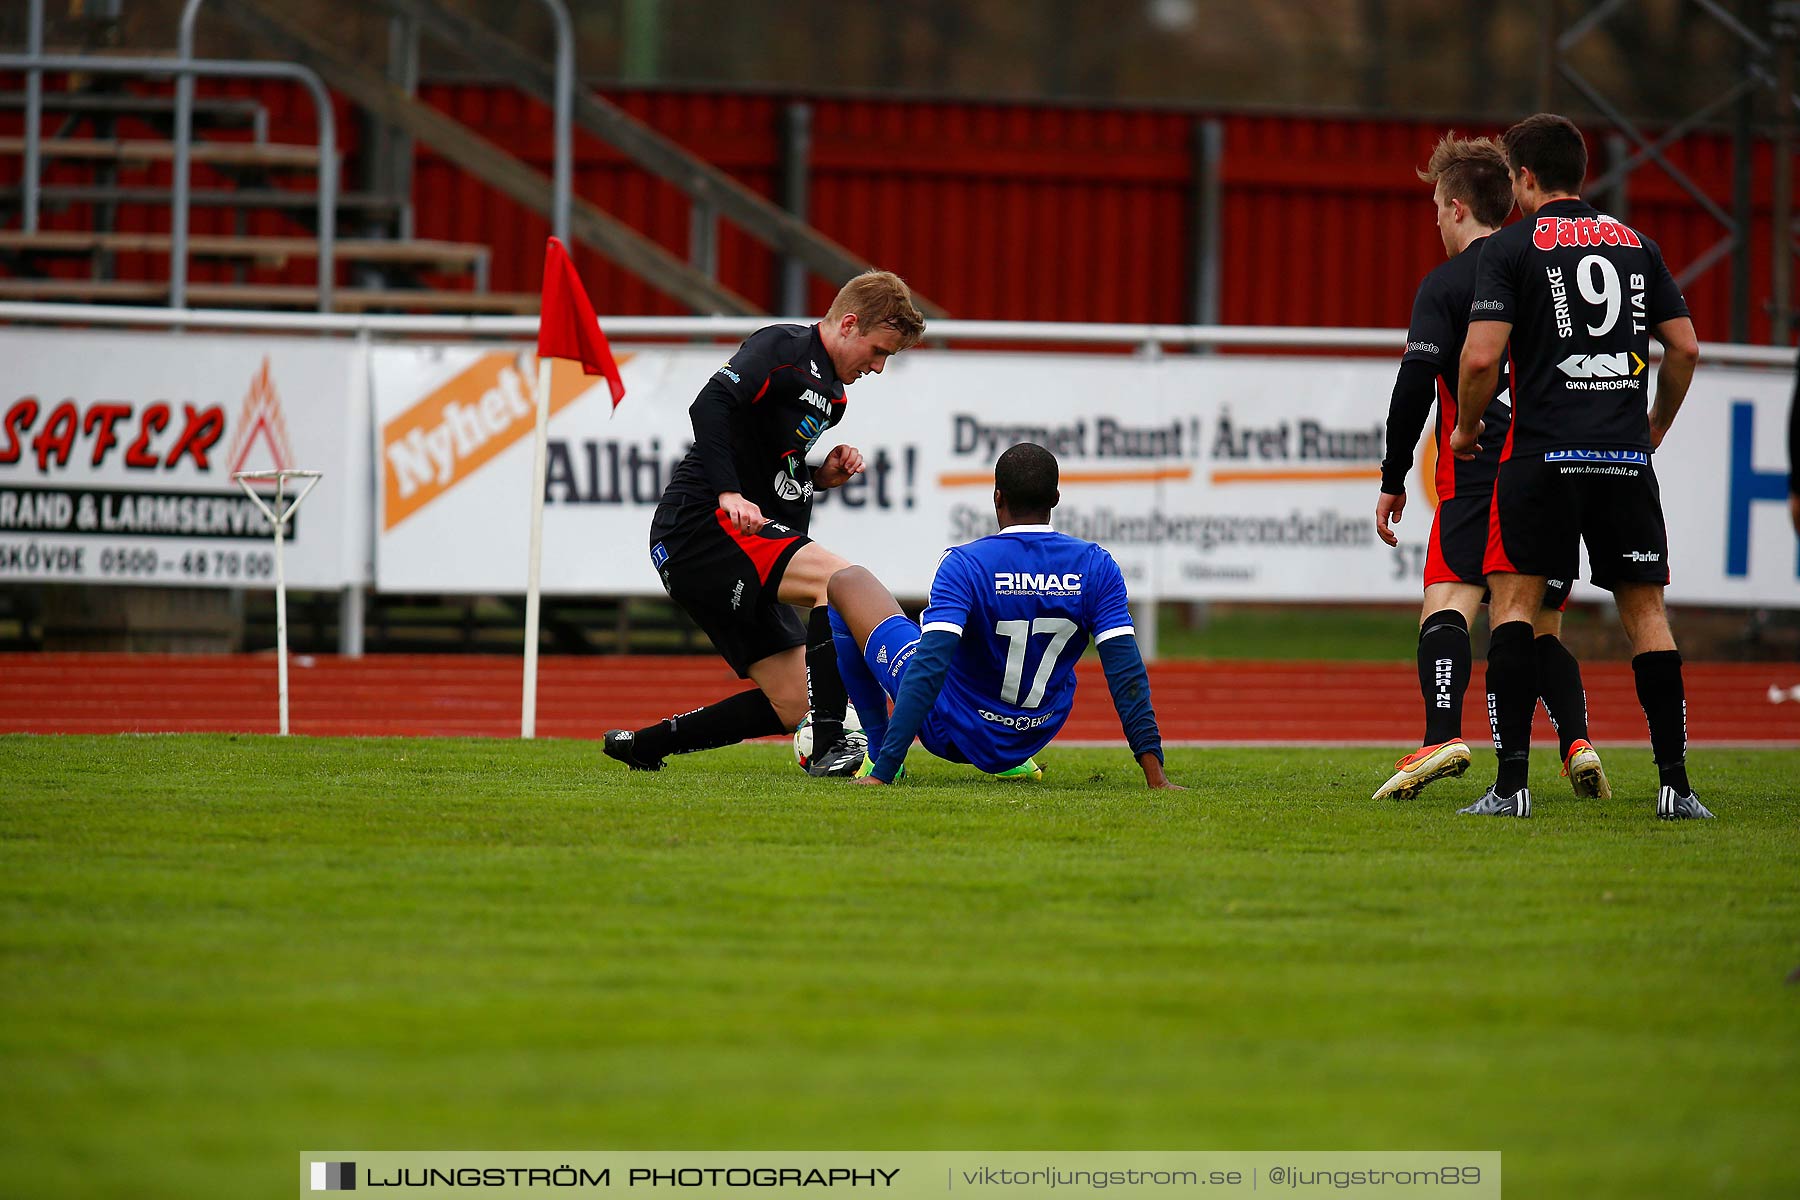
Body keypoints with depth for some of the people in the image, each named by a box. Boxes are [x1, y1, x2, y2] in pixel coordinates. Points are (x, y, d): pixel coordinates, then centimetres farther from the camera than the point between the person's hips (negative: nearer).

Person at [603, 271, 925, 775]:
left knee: (792, 707, 4)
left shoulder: (830, 394, 21)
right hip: (700, 525, -10)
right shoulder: (783, 347, -8)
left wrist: (822, 475, 6)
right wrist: (728, 493, -29)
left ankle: (639, 746, 14)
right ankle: (830, 744, -31)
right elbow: (710, 404, -23)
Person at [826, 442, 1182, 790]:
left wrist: (882, 771, -32)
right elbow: (1127, 672, -18)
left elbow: (929, 666, -32)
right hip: (1036, 735, 4)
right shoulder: (1096, 567, -14)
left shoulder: (964, 565, -24)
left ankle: (878, 752, 16)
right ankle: (1017, 762, 28)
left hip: (950, 732, -4)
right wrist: (1155, 775, -16)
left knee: (849, 583, 12)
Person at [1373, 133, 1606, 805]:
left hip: (1478, 473, -5)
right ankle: (1576, 741, -6)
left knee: (1447, 600, -13)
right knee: (1541, 623, 13)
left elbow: (1415, 388, -8)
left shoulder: (1446, 285, -2)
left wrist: (1392, 480, -1)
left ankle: (1442, 735, -34)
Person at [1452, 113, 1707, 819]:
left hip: (1543, 451, -3)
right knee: (1644, 605, 9)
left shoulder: (1511, 249, 0)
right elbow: (1685, 346, 11)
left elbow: (1481, 356, -10)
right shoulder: (1635, 244, 13)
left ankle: (1512, 781, -8)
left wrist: (1466, 426, 8)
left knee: (1514, 600, 2)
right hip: (1627, 456, 4)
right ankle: (1674, 782, 2)